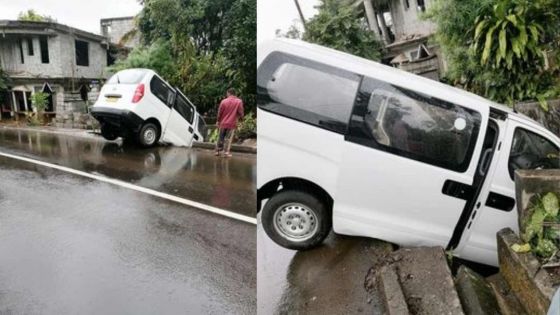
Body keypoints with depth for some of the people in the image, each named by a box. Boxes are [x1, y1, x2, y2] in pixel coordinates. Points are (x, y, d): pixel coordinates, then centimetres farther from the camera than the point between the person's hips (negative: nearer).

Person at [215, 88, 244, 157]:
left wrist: (218, 121, 17)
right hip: (232, 124, -1)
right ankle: (226, 152, 1)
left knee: (220, 138, 14)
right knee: (228, 139, 3)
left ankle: (217, 151, 21)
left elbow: (219, 113, 2)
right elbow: (241, 113, -5)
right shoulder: (239, 101, -6)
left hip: (222, 123, 2)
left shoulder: (224, 101, -3)